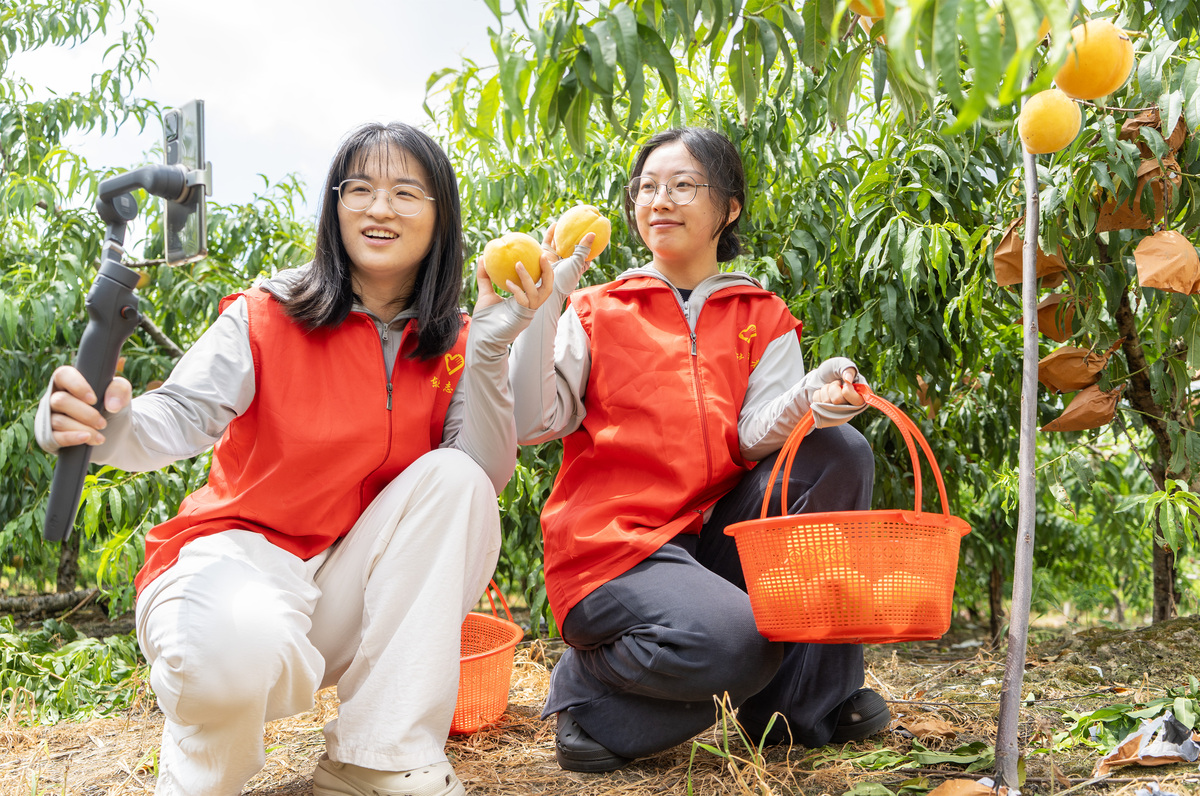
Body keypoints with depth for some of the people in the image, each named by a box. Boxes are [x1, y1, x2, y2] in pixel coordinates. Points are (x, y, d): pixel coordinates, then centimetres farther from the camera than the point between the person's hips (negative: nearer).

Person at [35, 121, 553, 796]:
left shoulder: (447, 345, 3)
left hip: (357, 579, 5)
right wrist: (113, 427, -43)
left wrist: (491, 343, -19)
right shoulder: (269, 316, -7)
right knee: (243, 643, -40)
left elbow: (490, 475, -9)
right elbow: (183, 415, -20)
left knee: (452, 476, -22)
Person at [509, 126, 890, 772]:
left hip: (714, 533, 4)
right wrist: (544, 303, -13)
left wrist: (805, 402, -26)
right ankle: (588, 689, 1)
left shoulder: (763, 319, 13)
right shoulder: (595, 311, 7)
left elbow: (755, 437, -4)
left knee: (839, 452, -17)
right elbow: (530, 423, -7)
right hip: (615, 543, -4)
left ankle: (809, 702, -7)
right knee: (733, 642, -32)